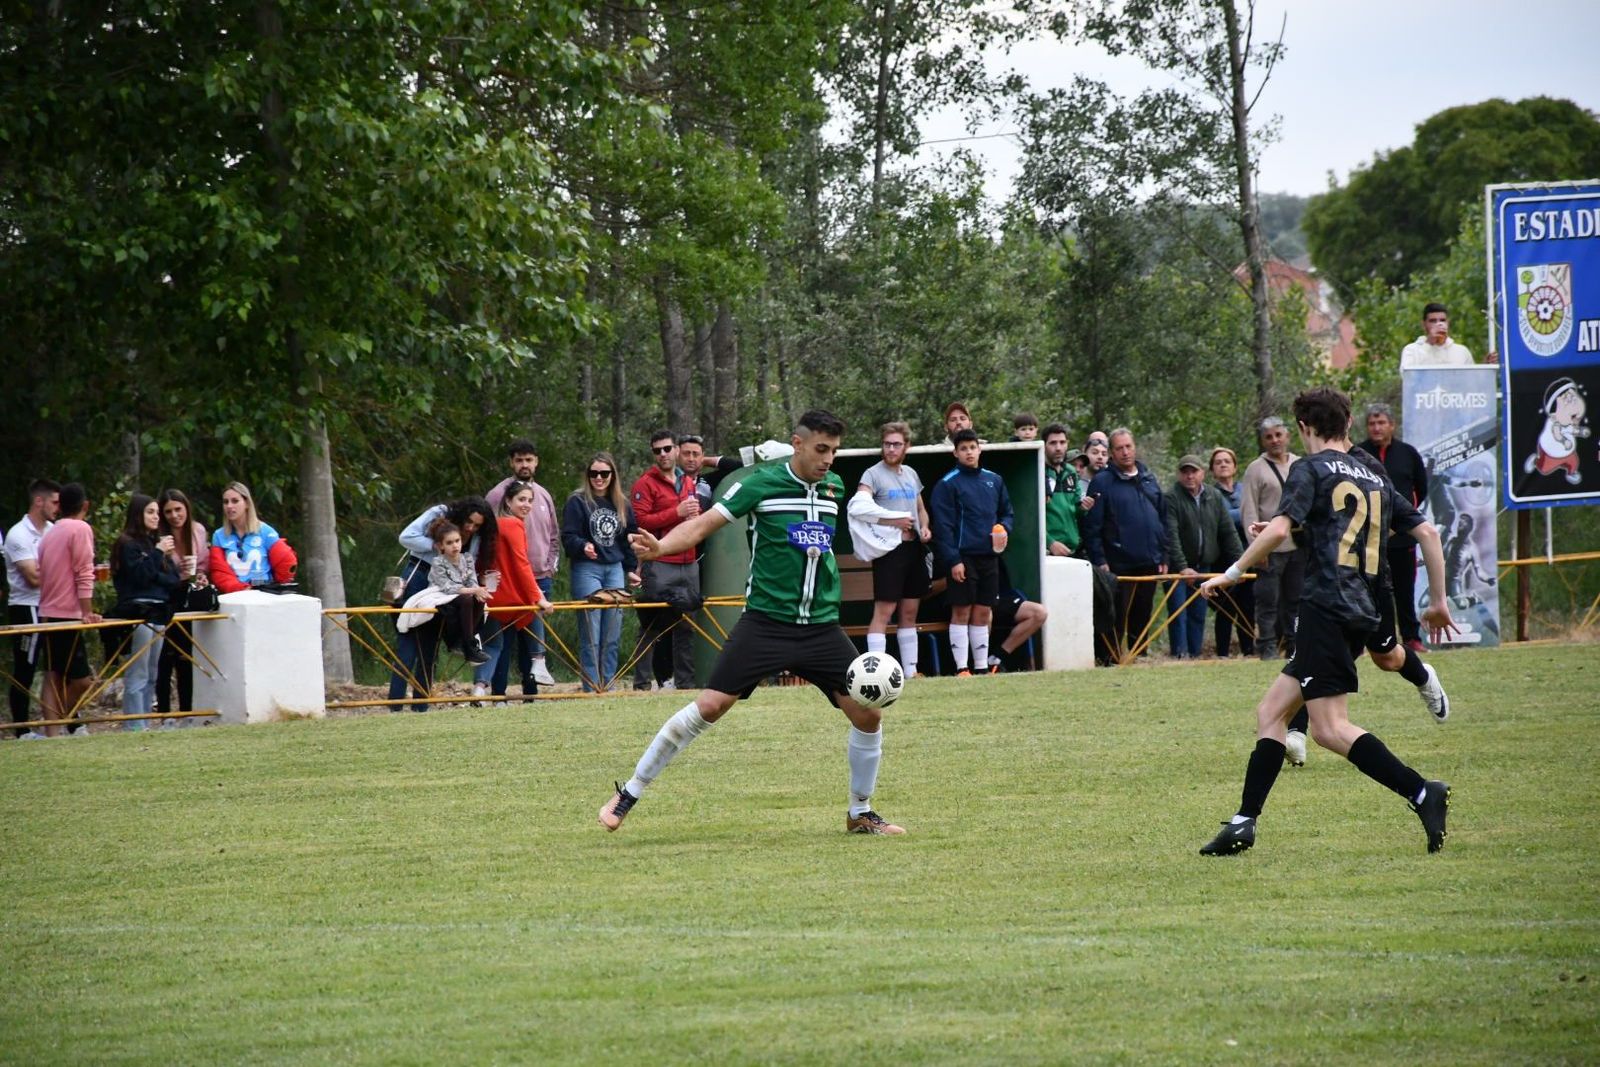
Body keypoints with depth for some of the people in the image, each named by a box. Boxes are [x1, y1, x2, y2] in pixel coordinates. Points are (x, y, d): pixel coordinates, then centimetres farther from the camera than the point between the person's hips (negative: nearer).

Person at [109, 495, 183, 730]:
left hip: (158, 613, 8)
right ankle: (134, 728, -11)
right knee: (137, 675, -9)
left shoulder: (156, 542, 19)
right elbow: (140, 576, -14)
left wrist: (155, 577, -6)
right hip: (138, 614, -8)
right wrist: (157, 553, -12)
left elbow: (174, 580, 12)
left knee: (151, 676, 7)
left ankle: (144, 723, 9)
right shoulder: (127, 544, -2)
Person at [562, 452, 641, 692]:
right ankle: (591, 689, -6)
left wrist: (631, 569, 17)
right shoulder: (577, 502, -2)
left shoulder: (622, 505, 13)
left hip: (615, 570, 5)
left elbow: (629, 540, 21)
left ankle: (608, 686, 10)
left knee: (612, 636, 4)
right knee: (590, 636, -8)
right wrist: (583, 546, -27)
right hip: (587, 570, -5)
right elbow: (568, 537, -8)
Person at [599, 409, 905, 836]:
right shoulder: (762, 483, -8)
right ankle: (629, 793, 0)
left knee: (868, 714, -3)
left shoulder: (834, 486, 7)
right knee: (709, 706, -12)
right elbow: (703, 524, -14)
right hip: (766, 621, -5)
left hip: (821, 626, 5)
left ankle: (861, 813, 17)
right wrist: (660, 546, -28)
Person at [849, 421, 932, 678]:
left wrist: (925, 527, 6)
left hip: (914, 548, 7)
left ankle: (910, 671, 14)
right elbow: (859, 507, -21)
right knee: (883, 610, -10)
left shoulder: (911, 474, 17)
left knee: (910, 611, 10)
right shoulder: (873, 474, -5)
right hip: (890, 548, -7)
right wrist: (895, 519, -17)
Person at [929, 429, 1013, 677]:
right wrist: (953, 560, -15)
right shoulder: (947, 484, -5)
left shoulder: (994, 480, 12)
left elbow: (1006, 512, 22)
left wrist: (1005, 530, 0)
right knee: (961, 612, -4)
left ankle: (982, 667, 13)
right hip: (963, 557, -5)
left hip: (989, 556, 5)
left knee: (983, 614, 9)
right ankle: (961, 668, -3)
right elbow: (943, 525, -9)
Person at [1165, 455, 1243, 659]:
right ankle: (1180, 654, -9)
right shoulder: (1172, 498, -10)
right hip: (1178, 568, -5)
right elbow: (1171, 536, -18)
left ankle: (1195, 653, 12)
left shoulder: (1215, 498, 7)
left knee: (1199, 614, 7)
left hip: (1203, 565, 5)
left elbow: (1228, 532, 9)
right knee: (1179, 613, -9)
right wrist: (1182, 567, -27)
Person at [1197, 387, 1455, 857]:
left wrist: (1233, 572, -6)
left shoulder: (1312, 469, 0)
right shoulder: (1375, 474, 20)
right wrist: (1438, 602, 25)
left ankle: (1421, 793, -23)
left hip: (1327, 605, -8)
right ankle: (1244, 822, 4)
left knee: (1330, 728, -12)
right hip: (1368, 612, 8)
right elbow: (1426, 532, 19)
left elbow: (1279, 529, -15)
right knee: (1270, 712, 10)